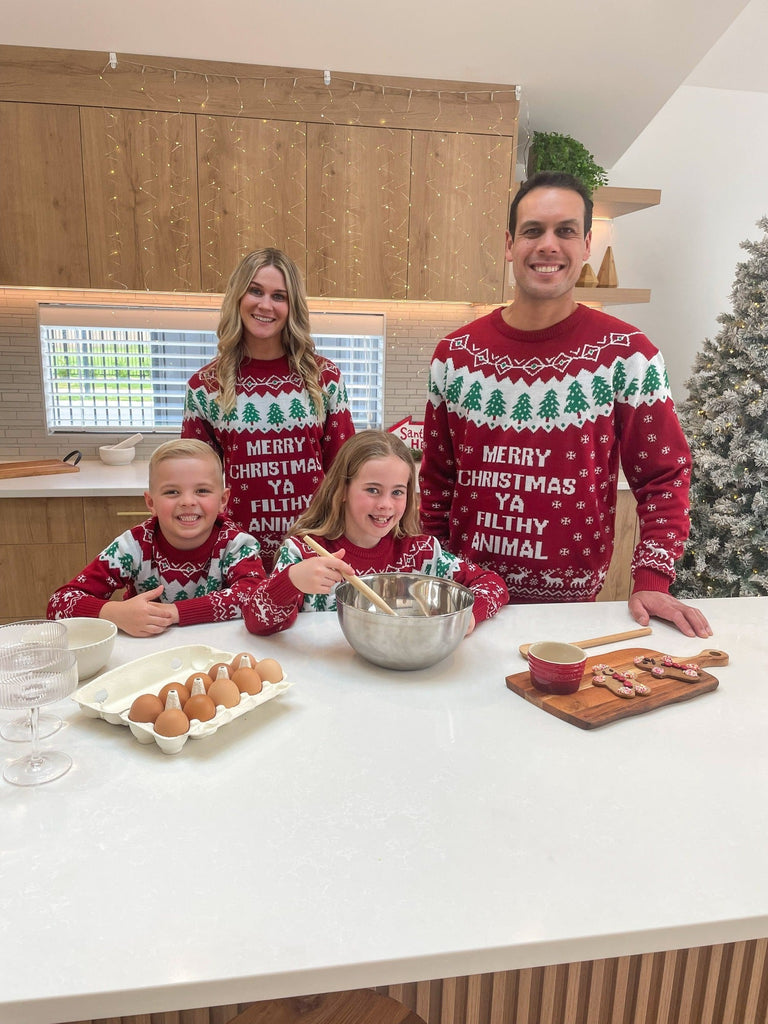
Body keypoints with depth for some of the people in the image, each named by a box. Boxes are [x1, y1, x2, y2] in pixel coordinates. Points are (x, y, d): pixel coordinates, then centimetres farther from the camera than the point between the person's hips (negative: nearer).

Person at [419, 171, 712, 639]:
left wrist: (650, 581, -10)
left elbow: (664, 475, -2)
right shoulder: (455, 353, -2)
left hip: (571, 599, -2)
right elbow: (437, 479, 5)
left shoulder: (628, 354, -8)